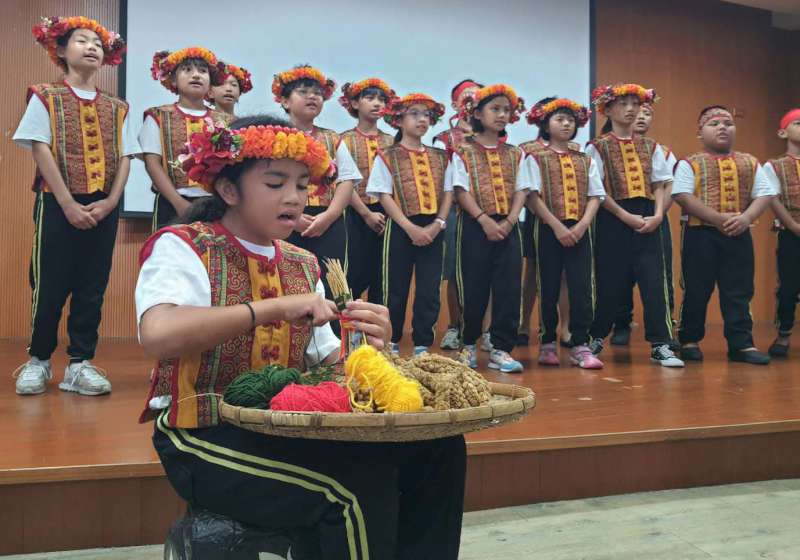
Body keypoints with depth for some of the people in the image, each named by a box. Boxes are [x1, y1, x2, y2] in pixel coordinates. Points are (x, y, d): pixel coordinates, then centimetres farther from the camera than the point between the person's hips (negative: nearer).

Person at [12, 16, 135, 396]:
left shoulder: (116, 108, 12)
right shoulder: (45, 98, 3)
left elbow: (124, 158, 7)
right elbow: (41, 152, -6)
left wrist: (110, 202, -8)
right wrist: (69, 205, -15)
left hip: (103, 208, 3)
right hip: (58, 204, -3)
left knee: (92, 287, 4)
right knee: (50, 285, 0)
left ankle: (80, 364, 12)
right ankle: (38, 359, 17)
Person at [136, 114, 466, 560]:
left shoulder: (303, 265, 11)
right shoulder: (181, 246, -6)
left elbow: (326, 366, 10)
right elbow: (158, 335, -26)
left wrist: (364, 345, -12)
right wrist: (275, 308, -26)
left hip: (288, 429, 6)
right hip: (206, 438, -6)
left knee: (437, 448, -10)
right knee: (359, 483, -27)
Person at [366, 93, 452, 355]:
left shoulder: (440, 157, 12)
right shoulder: (387, 157, 0)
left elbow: (448, 192, 8)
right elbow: (384, 196, -7)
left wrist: (437, 225, -8)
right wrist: (411, 228, -15)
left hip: (433, 230, 3)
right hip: (401, 228, -3)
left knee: (429, 290, 3)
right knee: (396, 289, 3)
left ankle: (422, 345, 13)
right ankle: (391, 343, 18)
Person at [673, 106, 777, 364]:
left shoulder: (750, 163, 13)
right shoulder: (689, 164, 0)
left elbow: (765, 194, 7)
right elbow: (683, 197, -12)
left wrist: (746, 218, -12)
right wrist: (718, 218, -19)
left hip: (739, 235, 4)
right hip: (700, 234, -3)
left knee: (739, 291, 5)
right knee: (696, 290, 3)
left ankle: (741, 343, 11)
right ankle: (689, 340, 16)